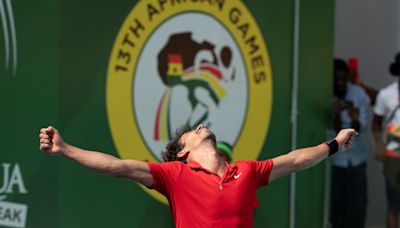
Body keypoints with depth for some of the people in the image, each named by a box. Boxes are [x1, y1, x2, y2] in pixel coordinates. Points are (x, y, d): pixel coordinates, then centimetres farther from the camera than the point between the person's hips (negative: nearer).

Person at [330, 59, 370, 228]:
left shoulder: (358, 93, -6)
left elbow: (362, 126, -8)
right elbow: (335, 131, -11)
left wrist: (355, 120, -29)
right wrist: (336, 115, -29)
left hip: (356, 158, 2)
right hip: (333, 159, -2)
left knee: (358, 204, 2)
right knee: (336, 204, -1)